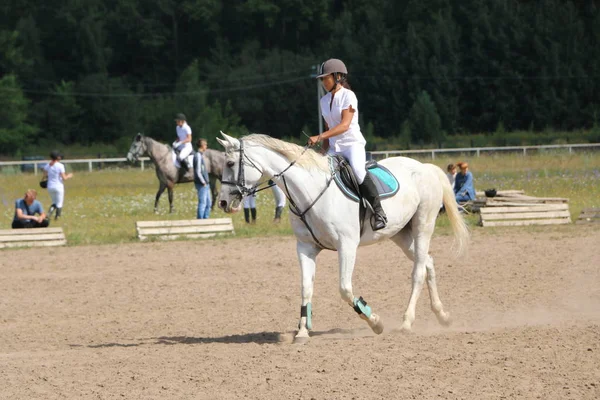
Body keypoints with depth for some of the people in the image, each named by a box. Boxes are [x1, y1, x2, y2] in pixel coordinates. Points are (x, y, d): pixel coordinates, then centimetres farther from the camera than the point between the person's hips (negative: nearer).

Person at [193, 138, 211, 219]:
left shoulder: (201, 155, 14)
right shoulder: (198, 156, -15)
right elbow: (198, 172, -20)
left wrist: (206, 182, 14)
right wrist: (203, 182, -15)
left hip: (205, 184, 10)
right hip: (202, 185, -10)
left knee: (208, 203, 13)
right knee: (202, 203, -6)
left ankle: (205, 219, 19)